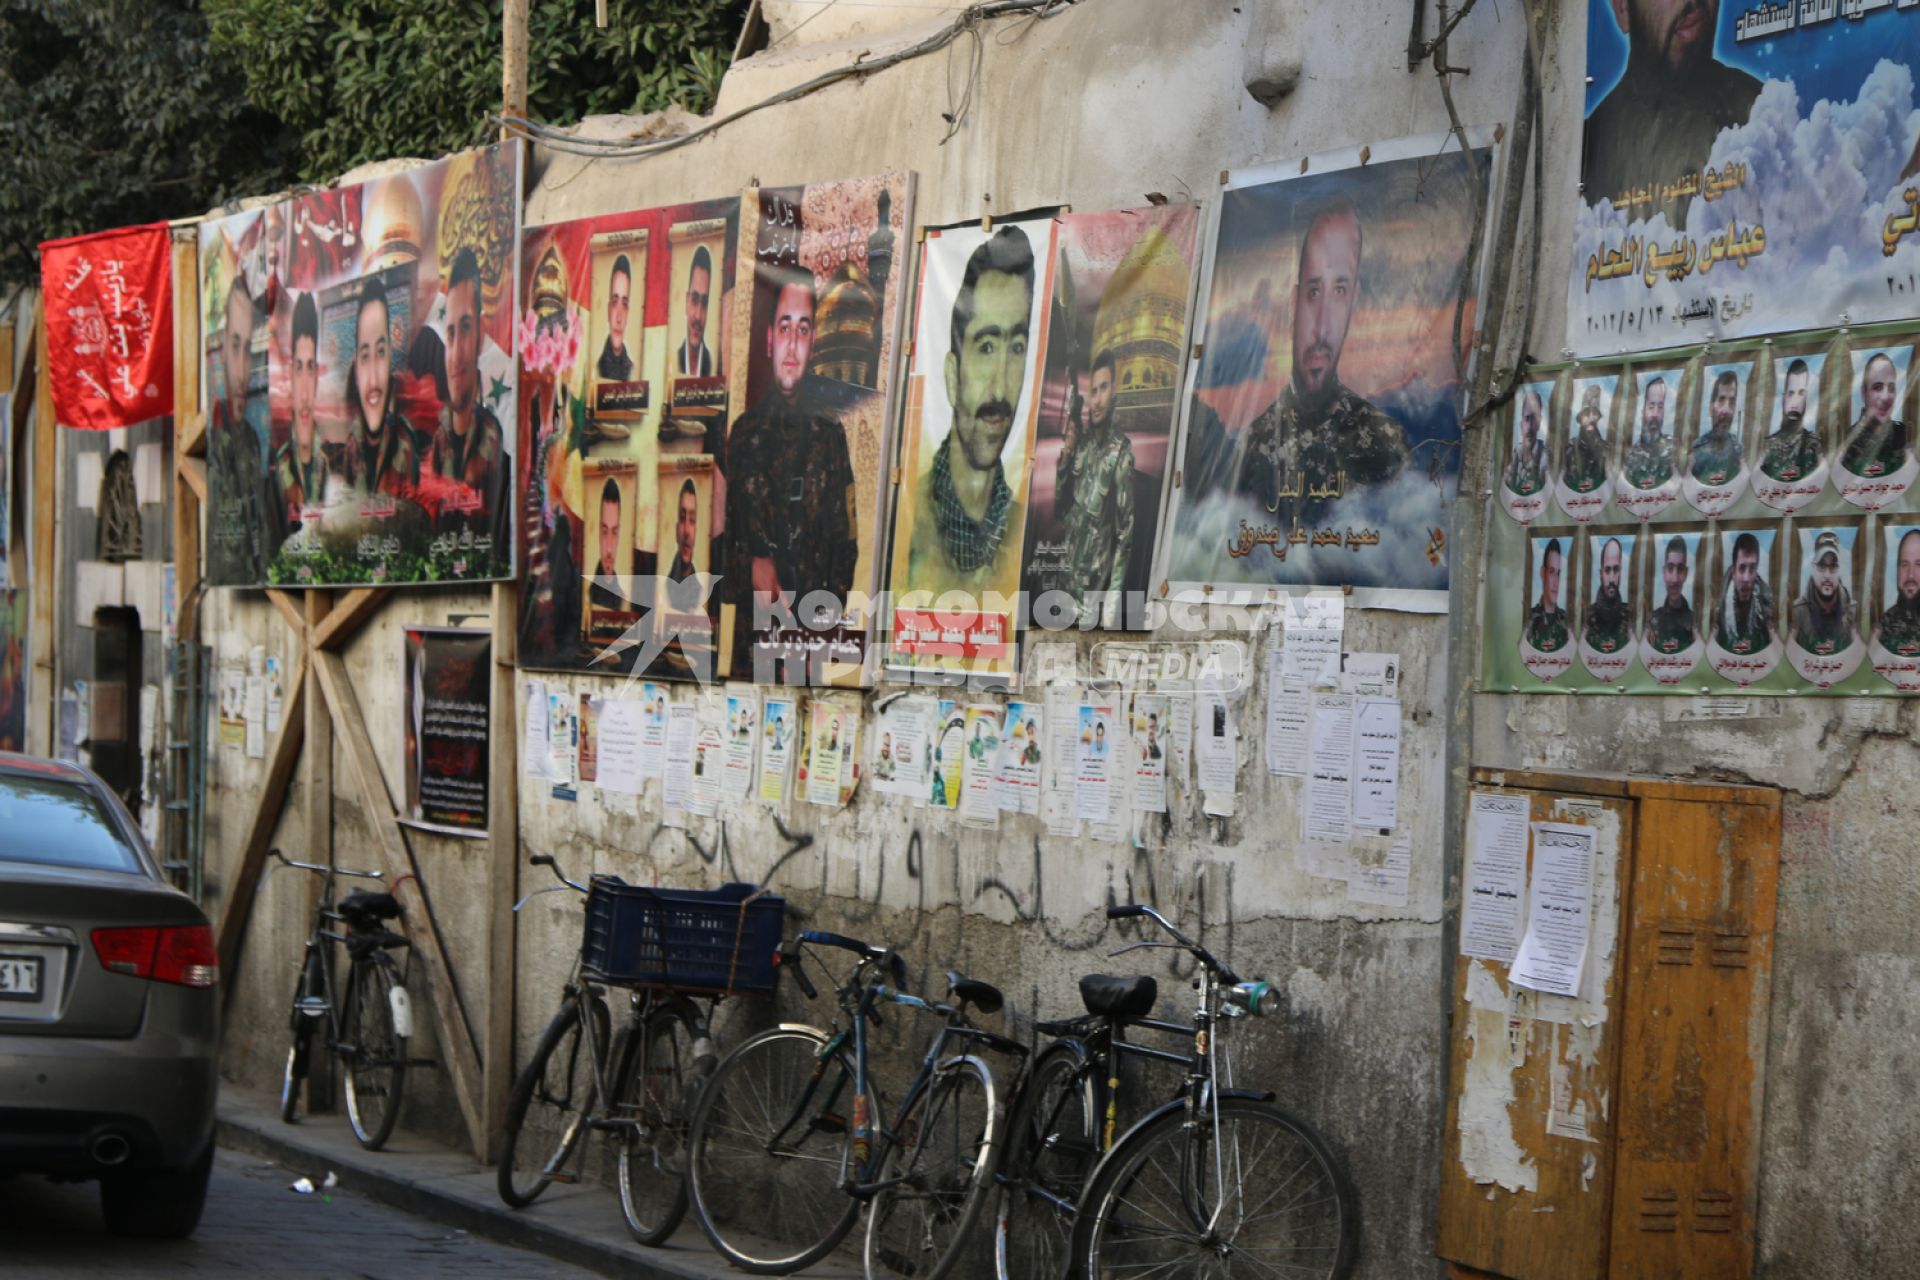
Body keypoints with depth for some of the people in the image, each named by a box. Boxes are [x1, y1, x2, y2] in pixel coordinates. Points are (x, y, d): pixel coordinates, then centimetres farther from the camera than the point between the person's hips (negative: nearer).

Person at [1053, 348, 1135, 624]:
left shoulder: (1121, 450, -12)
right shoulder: (1082, 444, 9)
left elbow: (1126, 525, -13)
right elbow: (1060, 503, 16)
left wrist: (1115, 590, -19)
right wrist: (1066, 454, 1)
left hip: (1099, 581, -7)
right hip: (1070, 575, 7)